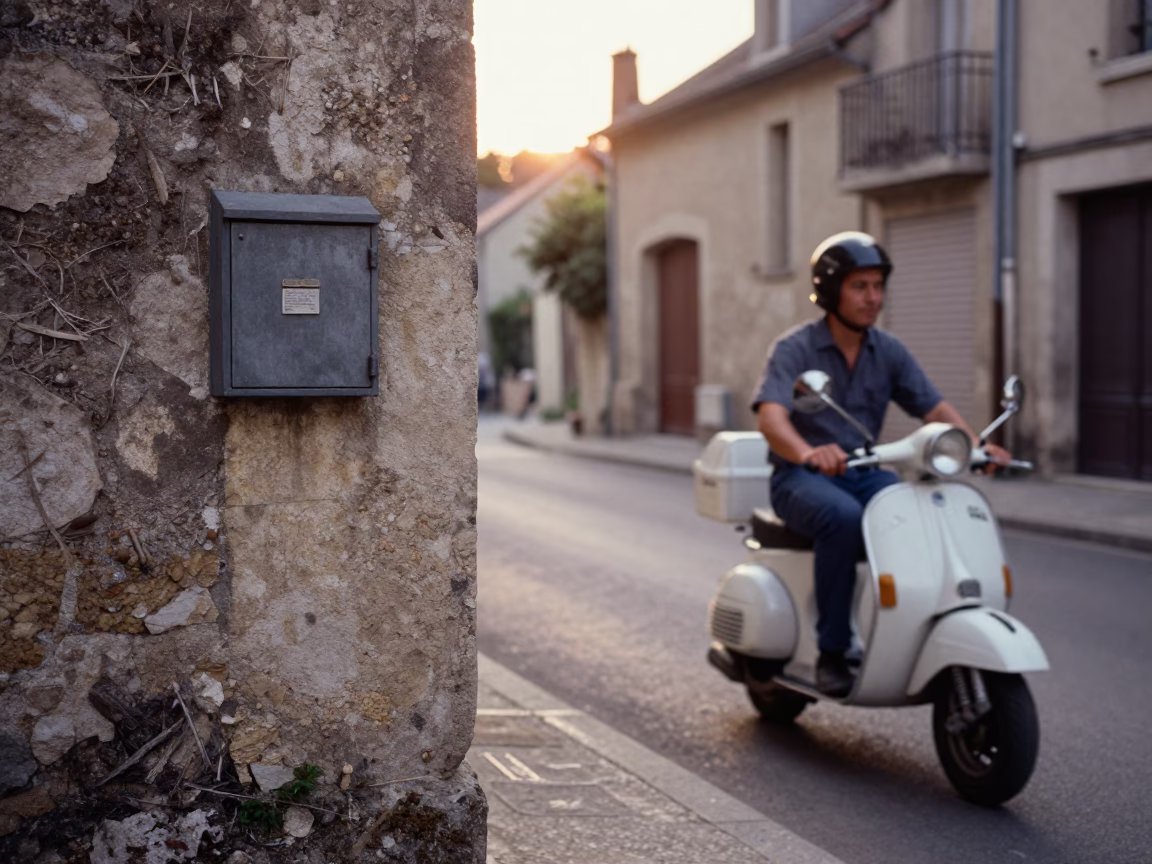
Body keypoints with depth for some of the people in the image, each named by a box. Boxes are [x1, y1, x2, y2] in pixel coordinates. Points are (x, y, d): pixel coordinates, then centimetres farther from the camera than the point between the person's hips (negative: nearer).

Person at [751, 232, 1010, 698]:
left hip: (863, 472, 5)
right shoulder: (793, 349, -10)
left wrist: (975, 445, -21)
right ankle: (832, 650, -26)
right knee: (844, 518, -37)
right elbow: (770, 417, -26)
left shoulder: (888, 352, 7)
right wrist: (808, 453, -48)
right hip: (801, 477, -5)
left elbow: (935, 408, 0)